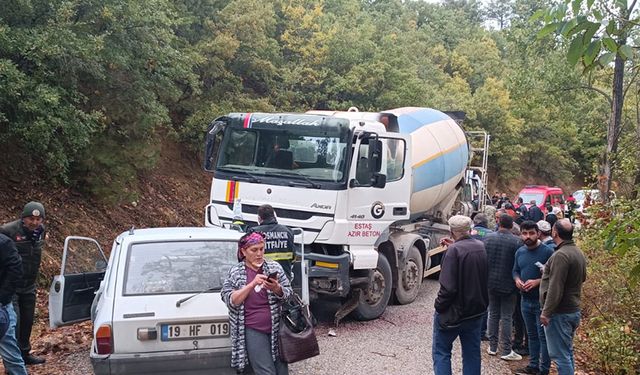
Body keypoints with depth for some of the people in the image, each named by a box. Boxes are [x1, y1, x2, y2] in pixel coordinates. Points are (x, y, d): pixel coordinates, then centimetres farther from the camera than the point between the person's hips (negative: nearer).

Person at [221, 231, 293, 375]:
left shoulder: (275, 267, 6)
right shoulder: (234, 272, 2)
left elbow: (288, 295, 5)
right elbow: (231, 301, -7)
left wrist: (276, 288, -16)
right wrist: (253, 284, -18)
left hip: (277, 327, 3)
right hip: (253, 331, -3)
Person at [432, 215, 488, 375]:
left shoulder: (454, 250, -21)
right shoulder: (482, 247, 1)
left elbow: (448, 287, -23)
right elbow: (485, 279, 12)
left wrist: (439, 306, -12)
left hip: (453, 312, -7)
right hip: (476, 311, 7)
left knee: (441, 352, 5)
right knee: (472, 353, 15)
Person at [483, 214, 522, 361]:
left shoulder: (488, 238, -3)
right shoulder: (516, 241, -14)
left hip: (491, 283, 3)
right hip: (507, 285, -3)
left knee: (493, 314, 14)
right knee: (506, 317, 3)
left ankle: (492, 347, 20)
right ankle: (506, 351, 6)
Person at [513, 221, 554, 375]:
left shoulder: (547, 251, -13)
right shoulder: (520, 252, 7)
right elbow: (515, 270, 18)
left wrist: (537, 282, -24)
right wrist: (517, 280, -3)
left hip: (542, 301, -6)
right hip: (525, 300, 6)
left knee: (543, 336, 2)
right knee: (532, 335, 18)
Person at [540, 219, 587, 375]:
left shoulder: (561, 255, -21)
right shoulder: (578, 253, 9)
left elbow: (555, 288, -24)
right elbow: (583, 277, 25)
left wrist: (546, 312, -18)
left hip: (560, 313, -10)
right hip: (574, 310, 10)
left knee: (560, 355, -3)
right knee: (567, 352, 19)